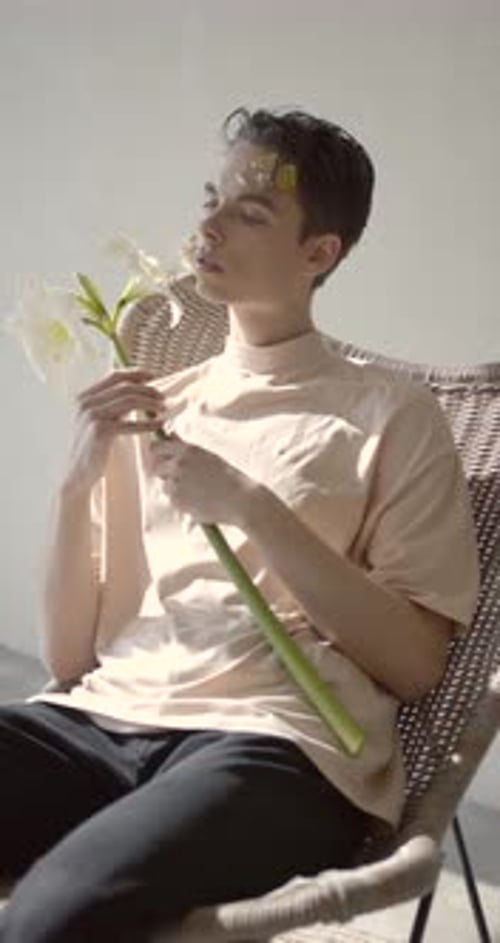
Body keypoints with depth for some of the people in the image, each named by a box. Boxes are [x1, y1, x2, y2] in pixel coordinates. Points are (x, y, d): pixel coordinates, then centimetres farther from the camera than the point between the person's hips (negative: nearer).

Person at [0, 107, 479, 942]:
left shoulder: (394, 417, 7)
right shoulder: (150, 408, 18)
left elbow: (414, 666, -1)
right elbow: (68, 659, 14)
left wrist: (252, 509, -8)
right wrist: (78, 480, -1)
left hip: (276, 744, -4)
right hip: (104, 719, 4)